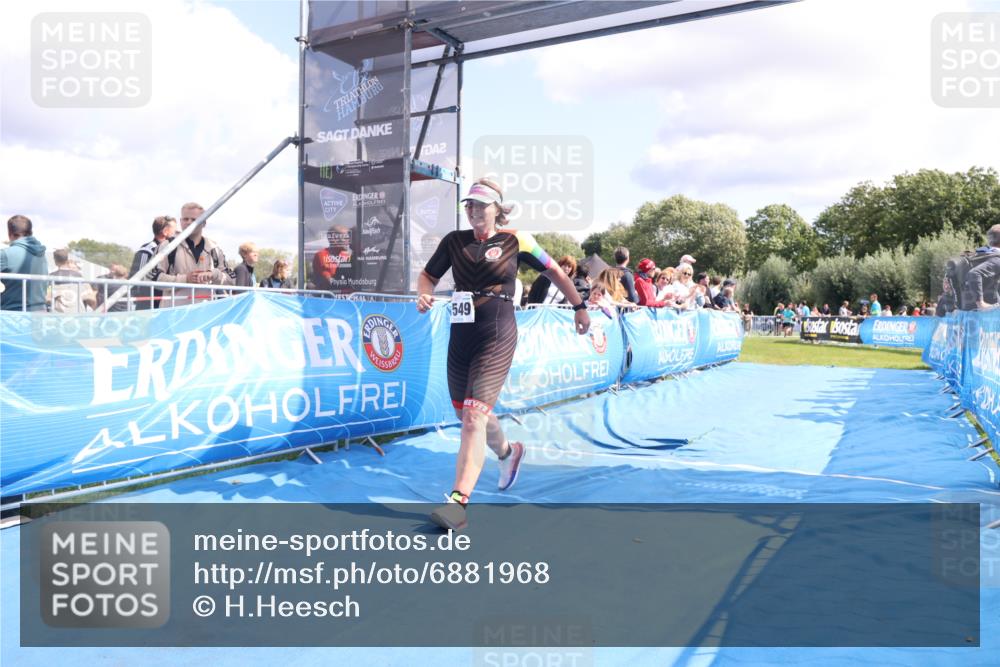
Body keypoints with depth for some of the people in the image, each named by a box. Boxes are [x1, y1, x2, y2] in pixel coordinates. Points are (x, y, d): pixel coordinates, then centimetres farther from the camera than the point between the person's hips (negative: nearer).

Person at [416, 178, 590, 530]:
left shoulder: (516, 240, 0)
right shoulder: (454, 241, 8)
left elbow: (554, 272, 11)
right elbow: (428, 275, 15)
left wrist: (579, 307, 16)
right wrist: (424, 295, -8)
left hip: (497, 336, -5)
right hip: (460, 336, 5)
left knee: (473, 417, -17)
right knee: (465, 413, 17)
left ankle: (458, 502, -18)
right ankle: (508, 452, 47)